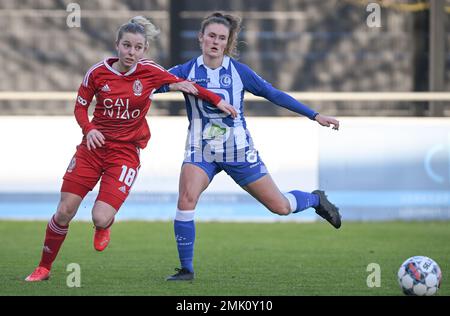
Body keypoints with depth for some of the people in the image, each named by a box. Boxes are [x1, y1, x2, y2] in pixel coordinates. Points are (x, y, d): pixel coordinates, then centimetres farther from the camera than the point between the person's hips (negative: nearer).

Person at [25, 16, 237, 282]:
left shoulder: (150, 72, -8)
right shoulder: (98, 72, -5)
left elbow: (184, 84, 7)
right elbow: (80, 107, 5)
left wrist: (217, 100, 9)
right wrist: (89, 129, -14)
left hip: (126, 153, -2)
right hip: (93, 147, 2)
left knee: (101, 218, -16)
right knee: (64, 212, -4)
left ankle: (105, 227, 24)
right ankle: (44, 267, 16)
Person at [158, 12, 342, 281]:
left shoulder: (239, 71, -7)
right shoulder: (186, 71, -7)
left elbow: (273, 94, 0)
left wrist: (315, 115, 0)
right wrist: (172, 86, -36)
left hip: (239, 152, 0)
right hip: (201, 151, 0)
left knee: (281, 206, 3)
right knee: (186, 199, -26)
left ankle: (316, 200, 38)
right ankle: (186, 269, -13)